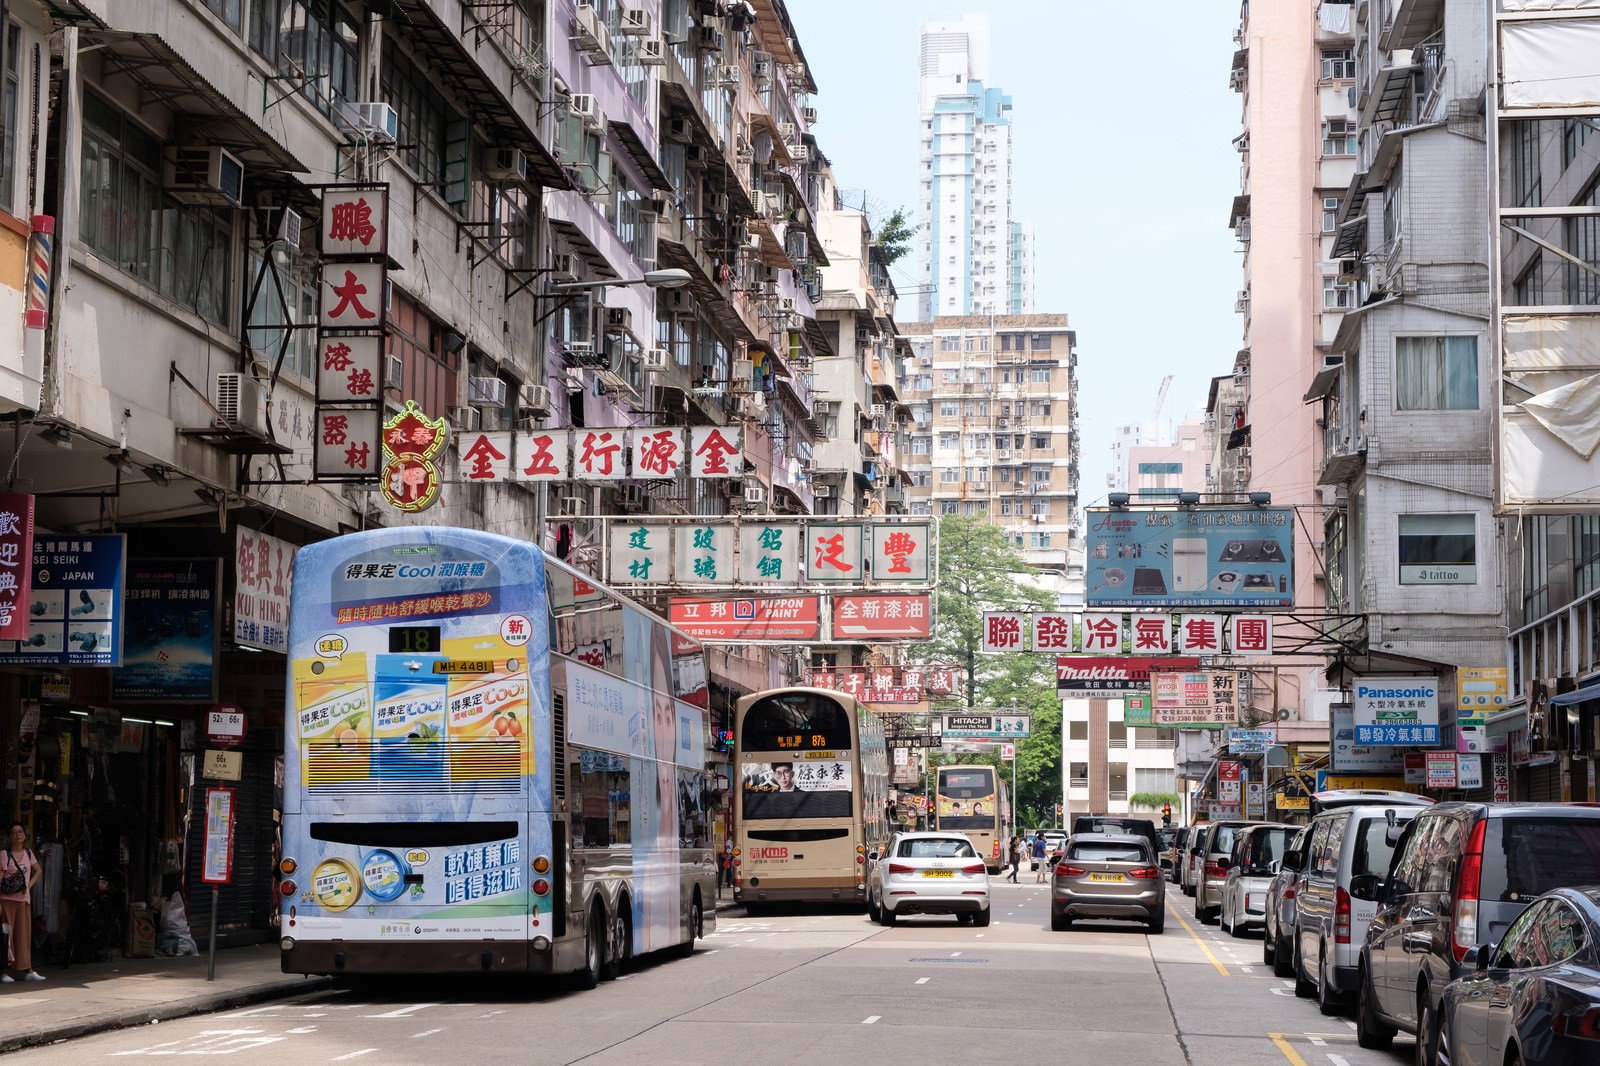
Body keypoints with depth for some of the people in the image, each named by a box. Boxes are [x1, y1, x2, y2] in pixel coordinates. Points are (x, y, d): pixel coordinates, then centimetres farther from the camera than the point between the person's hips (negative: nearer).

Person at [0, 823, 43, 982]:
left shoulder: (28, 853, 9)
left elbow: (38, 871, 26)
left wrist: (30, 884, 8)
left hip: (24, 899, 5)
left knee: (24, 935, 7)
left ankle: (27, 970, 9)